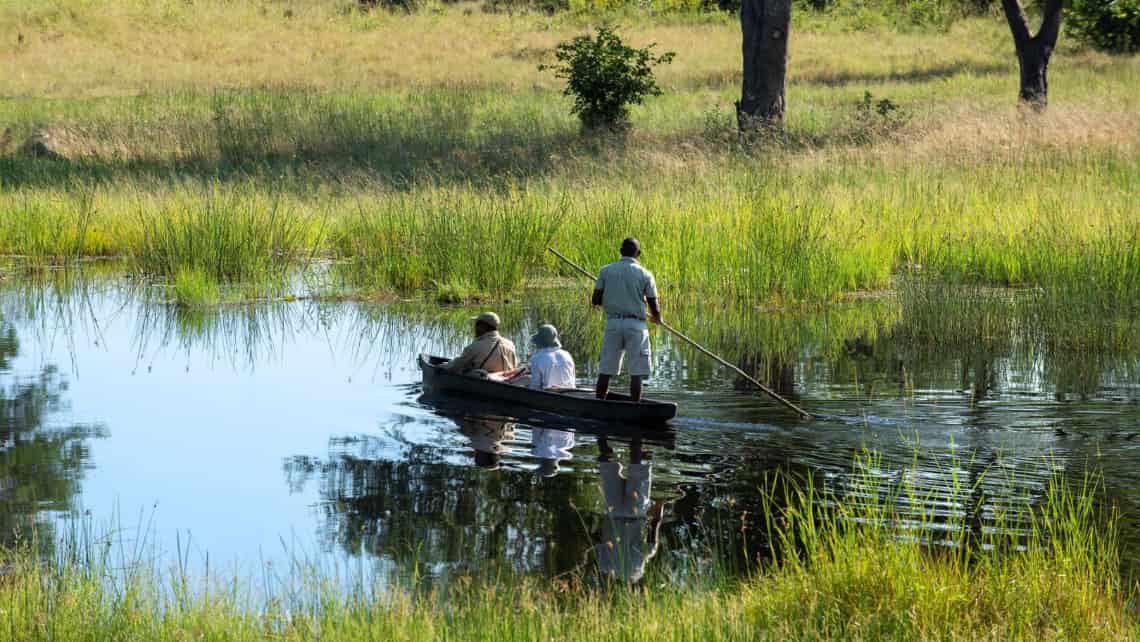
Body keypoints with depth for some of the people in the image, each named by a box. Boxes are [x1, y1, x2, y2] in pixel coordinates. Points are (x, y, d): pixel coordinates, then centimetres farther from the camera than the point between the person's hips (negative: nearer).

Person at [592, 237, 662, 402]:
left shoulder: (606, 271, 3)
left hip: (613, 322, 2)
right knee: (636, 373, 1)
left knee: (605, 370, 8)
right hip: (636, 325, -2)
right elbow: (654, 308, 0)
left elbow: (595, 301, 2)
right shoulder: (645, 274, -1)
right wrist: (657, 319, 22)